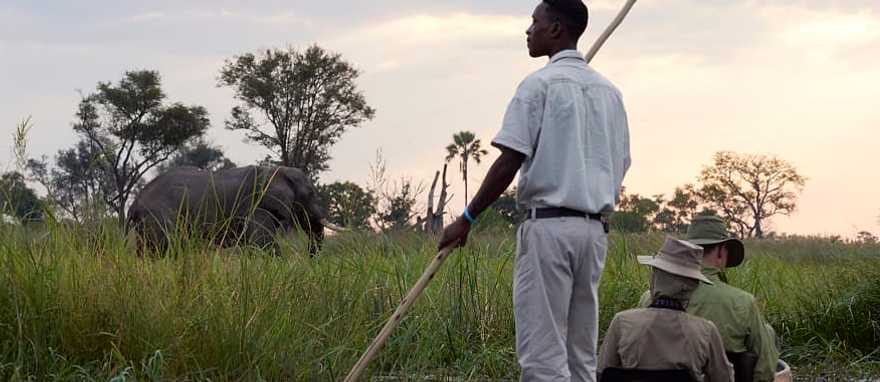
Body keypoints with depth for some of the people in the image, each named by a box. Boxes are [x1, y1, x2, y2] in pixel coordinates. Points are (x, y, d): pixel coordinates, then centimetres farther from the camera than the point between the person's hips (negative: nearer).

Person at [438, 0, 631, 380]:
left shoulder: (540, 84, -5)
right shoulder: (609, 91, 16)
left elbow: (510, 161, -12)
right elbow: (620, 165, 15)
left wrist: (467, 219, -7)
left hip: (549, 224, -7)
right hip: (595, 228, 7)